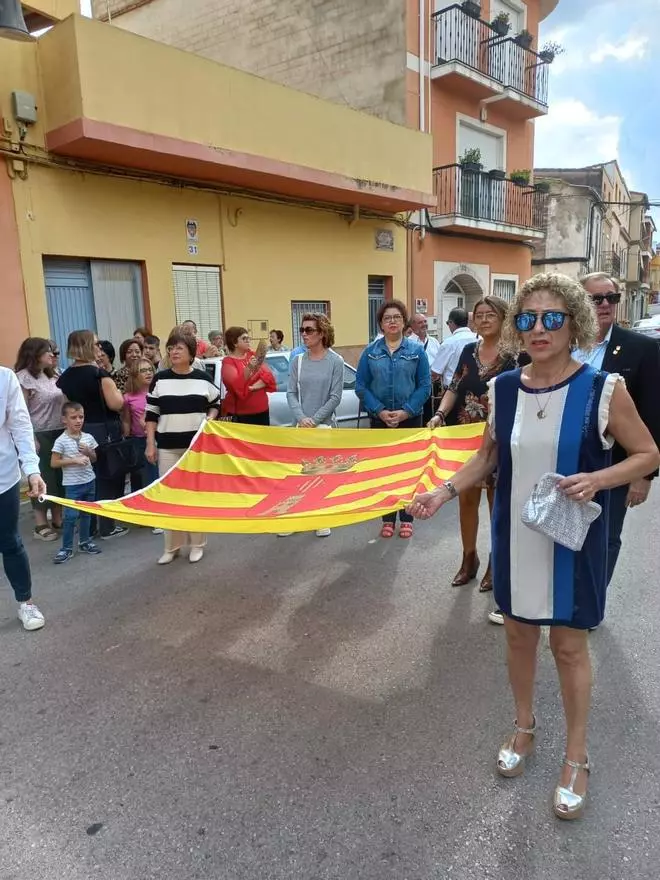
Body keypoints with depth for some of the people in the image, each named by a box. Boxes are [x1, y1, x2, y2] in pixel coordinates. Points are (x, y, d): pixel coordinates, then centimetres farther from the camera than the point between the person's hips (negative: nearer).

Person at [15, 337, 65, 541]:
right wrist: (31, 438, -18)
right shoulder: (23, 377, -9)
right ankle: (41, 524, 11)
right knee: (42, 478, 0)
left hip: (58, 433, 7)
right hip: (39, 435, -6)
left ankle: (58, 518, 23)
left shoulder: (50, 375, 12)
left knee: (59, 475, 10)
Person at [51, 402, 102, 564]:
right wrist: (74, 460, -18)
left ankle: (84, 542, 28)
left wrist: (88, 452, -8)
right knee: (71, 516, -3)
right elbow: (54, 463, -11)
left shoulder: (88, 437, 3)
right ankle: (66, 548, 8)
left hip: (89, 481, 5)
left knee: (87, 513, 15)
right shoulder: (61, 441, -11)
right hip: (72, 484, -5)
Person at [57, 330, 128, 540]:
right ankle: (108, 527, 11)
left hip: (79, 432, 6)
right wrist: (118, 393, 0)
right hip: (104, 431, -6)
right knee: (109, 476, 5)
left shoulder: (64, 377, 5)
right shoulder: (99, 373, -15)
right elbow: (116, 404, -19)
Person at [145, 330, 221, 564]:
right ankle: (171, 546, 16)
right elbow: (151, 414, 4)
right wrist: (150, 444, -1)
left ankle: (197, 543, 19)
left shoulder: (203, 378, 1)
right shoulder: (160, 379, 2)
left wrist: (209, 420, -8)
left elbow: (215, 405, 13)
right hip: (168, 446, 1)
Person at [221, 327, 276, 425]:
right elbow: (236, 385, -20)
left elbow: (268, 375, 2)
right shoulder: (228, 362, -5)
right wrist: (249, 368, -35)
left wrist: (256, 386, -16)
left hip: (262, 410, 5)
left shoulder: (253, 355, 10)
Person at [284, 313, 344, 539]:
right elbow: (291, 393, 1)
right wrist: (302, 418, -14)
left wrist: (315, 419, -14)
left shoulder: (335, 361, -6)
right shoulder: (298, 361, 3)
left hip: (325, 425, -3)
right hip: (300, 425, 3)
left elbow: (335, 397, -8)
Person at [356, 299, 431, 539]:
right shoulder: (370, 352, 3)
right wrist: (380, 411, -13)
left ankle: (406, 518, 18)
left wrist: (406, 411, -15)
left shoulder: (416, 350, 0)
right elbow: (361, 386, -1)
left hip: (410, 419, -1)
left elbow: (425, 386, -4)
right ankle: (388, 518, 18)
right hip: (379, 420, 1)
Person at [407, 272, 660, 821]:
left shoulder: (603, 389, -13)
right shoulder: (503, 388, -2)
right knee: (519, 632, 17)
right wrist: (444, 492, -4)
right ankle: (524, 726, 43)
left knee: (569, 644, 9)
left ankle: (576, 757, 32)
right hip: (515, 535, 4)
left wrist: (598, 478, -23)